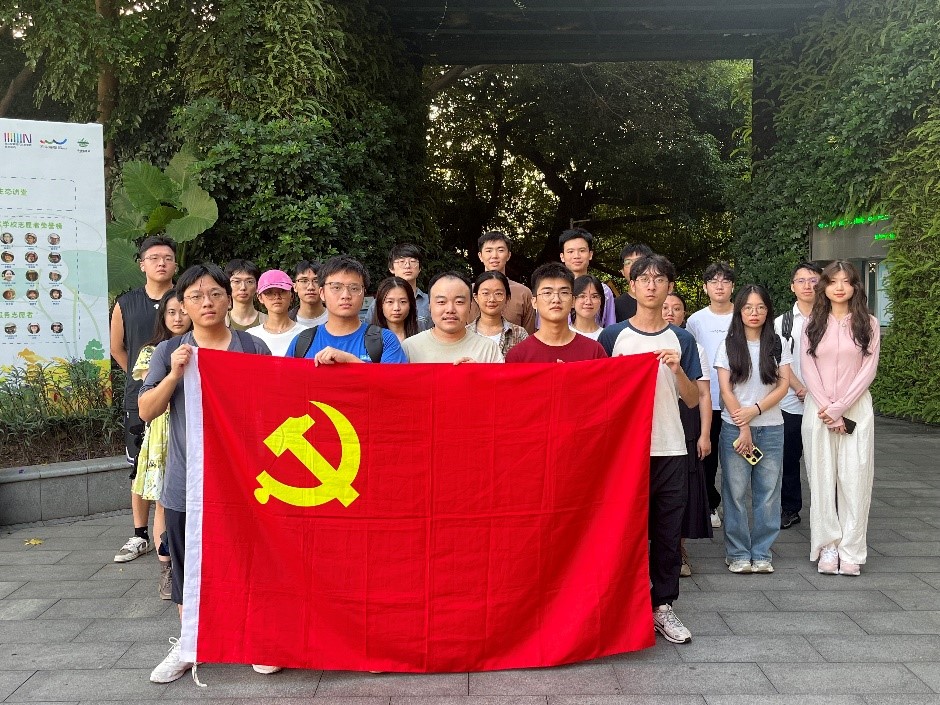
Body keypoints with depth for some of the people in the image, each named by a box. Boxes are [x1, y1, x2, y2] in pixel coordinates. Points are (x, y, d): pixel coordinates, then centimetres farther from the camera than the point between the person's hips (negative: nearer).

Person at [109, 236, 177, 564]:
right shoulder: (126, 305, 6)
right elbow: (117, 348, 19)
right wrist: (140, 375, 13)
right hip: (139, 398, 3)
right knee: (140, 469, 10)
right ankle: (140, 536, 21)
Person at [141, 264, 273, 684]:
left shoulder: (254, 348, 2)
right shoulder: (170, 352, 5)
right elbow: (147, 412, -1)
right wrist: (175, 374, -15)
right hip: (187, 480, 1)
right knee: (189, 563, 12)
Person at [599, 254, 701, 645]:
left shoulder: (681, 339, 8)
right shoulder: (613, 336, 2)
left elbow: (693, 400, 6)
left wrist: (678, 370, -10)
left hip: (670, 450, 2)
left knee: (668, 532, 8)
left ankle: (663, 606, 21)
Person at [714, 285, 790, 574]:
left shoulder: (777, 345, 8)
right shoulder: (728, 345, 3)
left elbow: (783, 385, 2)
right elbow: (725, 389, -2)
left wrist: (755, 410, -11)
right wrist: (742, 427, -8)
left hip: (771, 427, 2)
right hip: (734, 428, -1)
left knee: (768, 493, 3)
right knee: (736, 492, 0)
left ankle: (762, 553, 14)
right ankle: (738, 553, 11)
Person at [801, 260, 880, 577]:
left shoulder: (868, 324, 5)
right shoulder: (813, 324, 8)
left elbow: (868, 370, -2)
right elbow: (808, 369, 2)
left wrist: (839, 408, -10)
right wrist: (826, 409, -8)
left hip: (855, 409, -1)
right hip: (818, 410, 1)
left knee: (854, 480, -2)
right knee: (821, 479, 1)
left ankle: (851, 551, 6)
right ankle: (827, 546, 9)